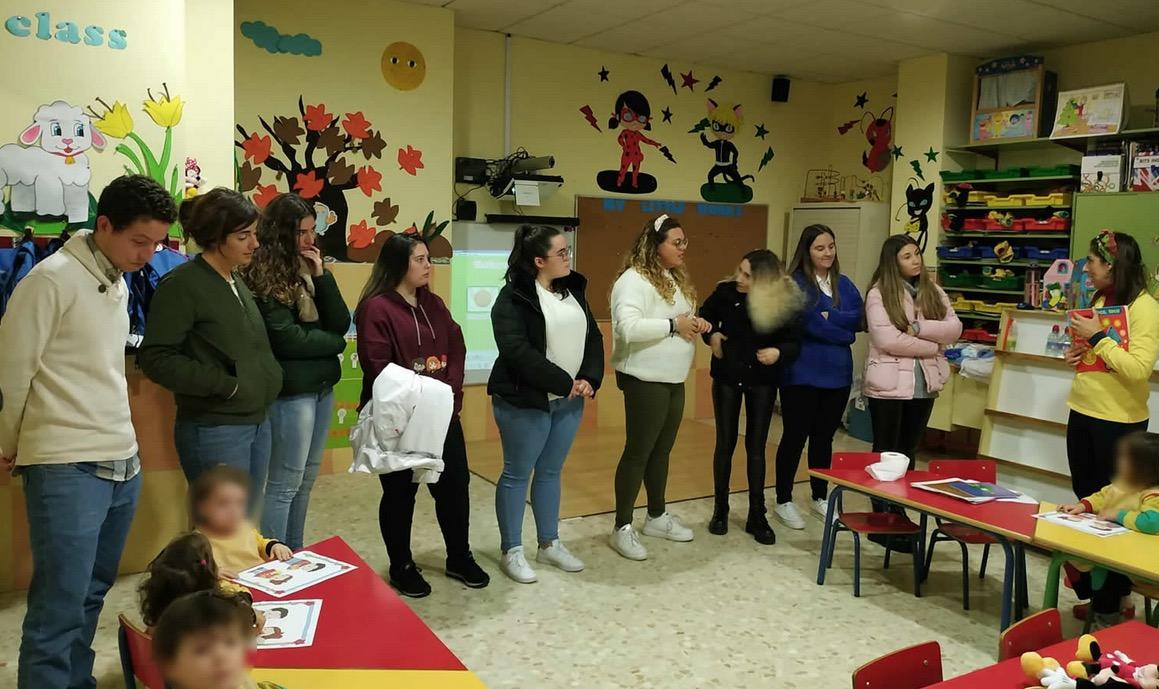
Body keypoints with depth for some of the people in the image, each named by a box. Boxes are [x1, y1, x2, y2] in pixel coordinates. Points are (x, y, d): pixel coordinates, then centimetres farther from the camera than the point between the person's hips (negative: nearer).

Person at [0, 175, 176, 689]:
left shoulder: (118, 284, 12)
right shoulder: (52, 279, -11)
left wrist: (123, 449, 15)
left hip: (124, 463, 8)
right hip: (67, 469, -7)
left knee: (92, 593, 16)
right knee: (60, 607, -4)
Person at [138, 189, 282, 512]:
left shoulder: (238, 281, 13)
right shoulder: (182, 284, -12)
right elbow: (155, 358, -17)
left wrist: (269, 379, 8)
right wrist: (224, 384, -18)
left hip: (257, 422, 8)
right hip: (214, 429, -8)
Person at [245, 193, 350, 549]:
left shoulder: (308, 271, 11)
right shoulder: (263, 277, -11)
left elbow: (341, 324, 3)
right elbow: (286, 339, -17)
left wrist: (321, 275, -7)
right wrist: (334, 343, -2)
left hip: (322, 386, 8)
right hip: (290, 391, -8)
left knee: (306, 480, 15)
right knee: (284, 483, -1)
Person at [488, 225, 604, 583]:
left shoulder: (573, 289, 9)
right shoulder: (513, 297, -13)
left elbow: (593, 337, 9)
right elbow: (518, 352, -22)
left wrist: (589, 379, -7)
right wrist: (565, 383, -20)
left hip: (568, 401, 7)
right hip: (525, 401, -7)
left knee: (551, 472, 16)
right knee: (517, 474, 5)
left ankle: (549, 544, 29)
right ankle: (511, 551, 18)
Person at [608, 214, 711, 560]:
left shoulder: (676, 279, 13)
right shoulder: (634, 280, -17)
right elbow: (628, 328, -30)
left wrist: (697, 323, 2)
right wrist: (674, 325, -23)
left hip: (674, 379, 9)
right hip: (645, 380, -9)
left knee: (661, 450, 18)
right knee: (638, 451, -1)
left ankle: (657, 516, 32)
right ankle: (623, 528, 10)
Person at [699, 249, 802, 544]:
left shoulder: (783, 303, -15)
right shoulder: (726, 291, -11)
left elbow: (794, 342, -7)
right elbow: (705, 314, 9)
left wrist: (778, 353, -27)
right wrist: (711, 335, -8)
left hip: (762, 380, -1)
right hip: (727, 376, 1)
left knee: (756, 446, 5)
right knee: (725, 443, 7)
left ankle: (757, 515, 15)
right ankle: (720, 509, 21)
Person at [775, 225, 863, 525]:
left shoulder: (844, 284, 11)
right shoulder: (794, 283, -8)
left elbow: (859, 319, -4)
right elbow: (809, 323, -20)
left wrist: (828, 316, -16)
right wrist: (843, 331, -9)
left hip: (837, 372, 6)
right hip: (802, 373, -6)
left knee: (824, 436, 16)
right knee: (795, 436, 2)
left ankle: (819, 497, 30)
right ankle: (784, 500, 15)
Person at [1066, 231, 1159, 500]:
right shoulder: (1099, 300, 7)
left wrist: (1097, 337, -21)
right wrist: (1075, 356, 2)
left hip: (1118, 420, -7)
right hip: (1081, 410, 7)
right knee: (1083, 492, 18)